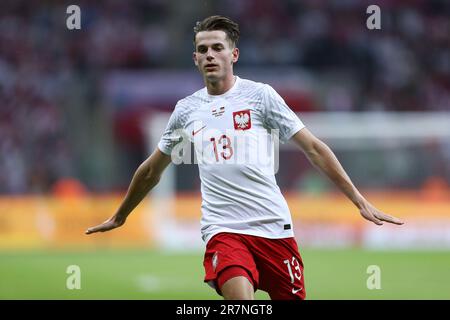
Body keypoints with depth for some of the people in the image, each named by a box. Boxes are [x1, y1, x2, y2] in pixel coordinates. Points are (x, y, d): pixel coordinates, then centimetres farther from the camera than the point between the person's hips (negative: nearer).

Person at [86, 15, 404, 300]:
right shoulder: (186, 109, 11)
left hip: (273, 226, -1)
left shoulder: (260, 95, 1)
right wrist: (119, 217, 35)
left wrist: (360, 201, -4)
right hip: (222, 230, 1)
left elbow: (313, 148, 1)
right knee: (240, 300, -26)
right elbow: (151, 171, 27)